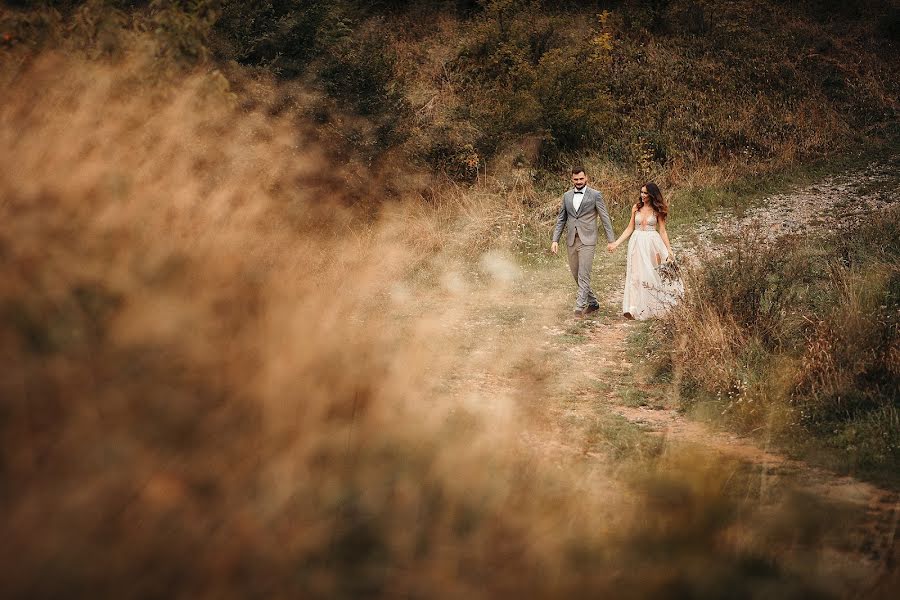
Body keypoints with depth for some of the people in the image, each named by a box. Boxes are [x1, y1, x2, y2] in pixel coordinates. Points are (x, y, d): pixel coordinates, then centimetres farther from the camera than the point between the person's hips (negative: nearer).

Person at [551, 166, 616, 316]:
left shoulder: (595, 195, -2)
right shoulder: (567, 196, 11)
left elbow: (605, 218, -1)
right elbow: (561, 219, 13)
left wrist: (611, 240, -5)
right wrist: (555, 240, 5)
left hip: (587, 240, -5)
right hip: (571, 241, 5)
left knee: (583, 275, -10)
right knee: (576, 275, 11)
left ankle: (580, 307, -9)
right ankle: (592, 302, 26)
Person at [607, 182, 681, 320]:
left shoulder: (657, 210, 1)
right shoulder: (636, 208, 7)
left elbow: (662, 231, 2)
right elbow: (630, 228, 10)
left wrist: (669, 250, -5)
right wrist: (616, 243, 4)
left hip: (652, 243, -2)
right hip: (637, 243, 2)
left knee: (652, 274, 3)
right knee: (635, 274, -6)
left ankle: (653, 307, 18)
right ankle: (632, 308, -12)